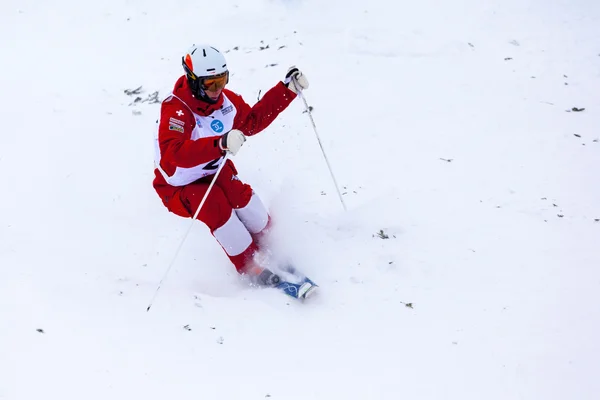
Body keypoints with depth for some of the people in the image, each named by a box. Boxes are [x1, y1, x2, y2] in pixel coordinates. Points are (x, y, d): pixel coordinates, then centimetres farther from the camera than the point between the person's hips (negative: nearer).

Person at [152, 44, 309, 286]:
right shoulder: (175, 110, -31)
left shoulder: (225, 100, -9)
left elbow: (253, 120, 10)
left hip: (214, 171, 5)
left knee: (241, 195, -26)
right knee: (215, 204, -34)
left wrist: (287, 89, 3)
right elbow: (175, 154, -48)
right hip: (179, 187, -5)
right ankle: (248, 268, -18)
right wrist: (220, 144, -62)